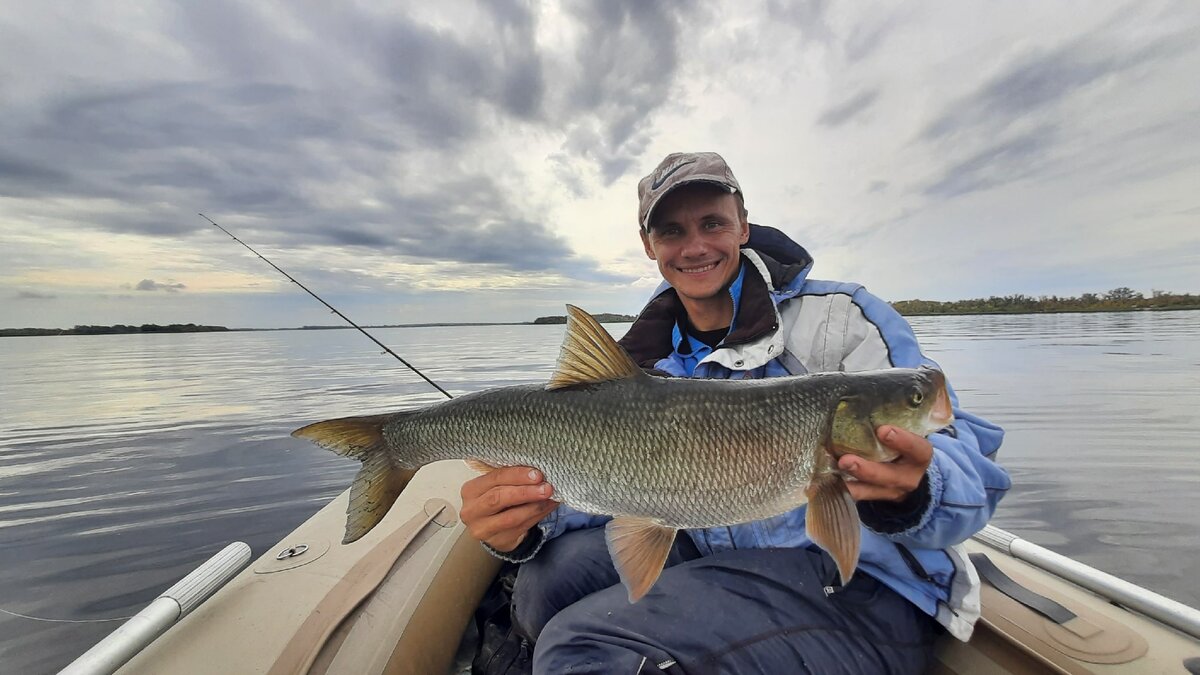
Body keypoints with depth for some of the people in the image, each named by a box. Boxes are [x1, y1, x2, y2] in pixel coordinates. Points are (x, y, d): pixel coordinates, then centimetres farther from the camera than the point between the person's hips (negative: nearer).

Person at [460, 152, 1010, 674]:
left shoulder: (840, 318, -11)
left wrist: (910, 493, -39)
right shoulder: (650, 359, 5)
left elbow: (974, 472, -15)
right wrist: (524, 521, -18)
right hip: (718, 560, 5)